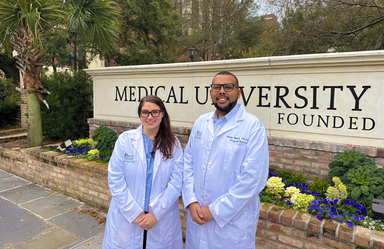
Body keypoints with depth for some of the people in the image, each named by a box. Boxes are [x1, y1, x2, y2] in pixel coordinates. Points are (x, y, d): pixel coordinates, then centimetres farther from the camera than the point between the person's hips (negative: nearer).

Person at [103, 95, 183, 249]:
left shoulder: (173, 144, -3)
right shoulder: (125, 139, -6)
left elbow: (176, 183, -7)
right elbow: (115, 179, -8)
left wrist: (157, 213, -13)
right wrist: (134, 213, -11)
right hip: (126, 217, 0)